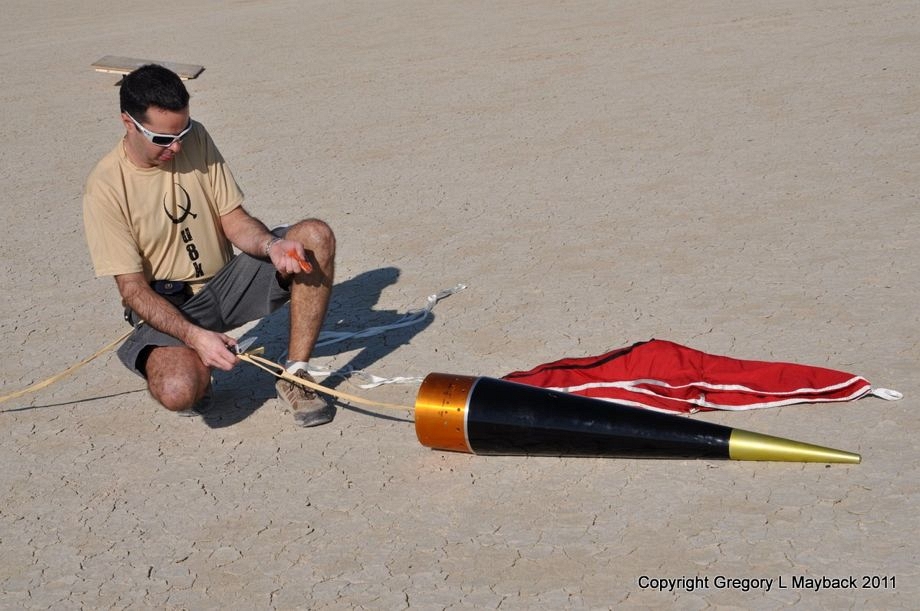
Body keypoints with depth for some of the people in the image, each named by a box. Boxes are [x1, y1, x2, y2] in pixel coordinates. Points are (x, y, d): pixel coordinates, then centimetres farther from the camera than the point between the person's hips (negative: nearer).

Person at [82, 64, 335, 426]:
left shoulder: (195, 139, -3)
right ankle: (192, 369, 6)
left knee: (316, 237, -17)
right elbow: (132, 288, -18)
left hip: (225, 282, 5)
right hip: (166, 307, -5)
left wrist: (272, 245, -26)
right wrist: (194, 335, -32)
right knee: (179, 391, -36)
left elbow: (234, 220, -2)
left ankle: (295, 375, -11)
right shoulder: (106, 186, -18)